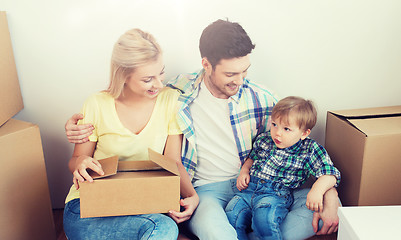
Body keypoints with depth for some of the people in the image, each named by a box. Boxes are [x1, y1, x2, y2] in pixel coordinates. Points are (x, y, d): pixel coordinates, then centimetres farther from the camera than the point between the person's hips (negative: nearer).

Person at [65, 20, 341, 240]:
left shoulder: (259, 98, -3)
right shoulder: (177, 94, -8)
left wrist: (329, 194, -10)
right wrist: (81, 124, -11)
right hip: (203, 190, -3)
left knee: (332, 204, -15)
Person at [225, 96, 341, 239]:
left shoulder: (310, 150, -3)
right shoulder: (263, 139, 11)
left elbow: (330, 174, -8)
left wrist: (317, 190, -27)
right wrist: (244, 171, 10)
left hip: (276, 194, -4)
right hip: (249, 189, 5)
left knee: (264, 218, -36)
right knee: (231, 216, -20)